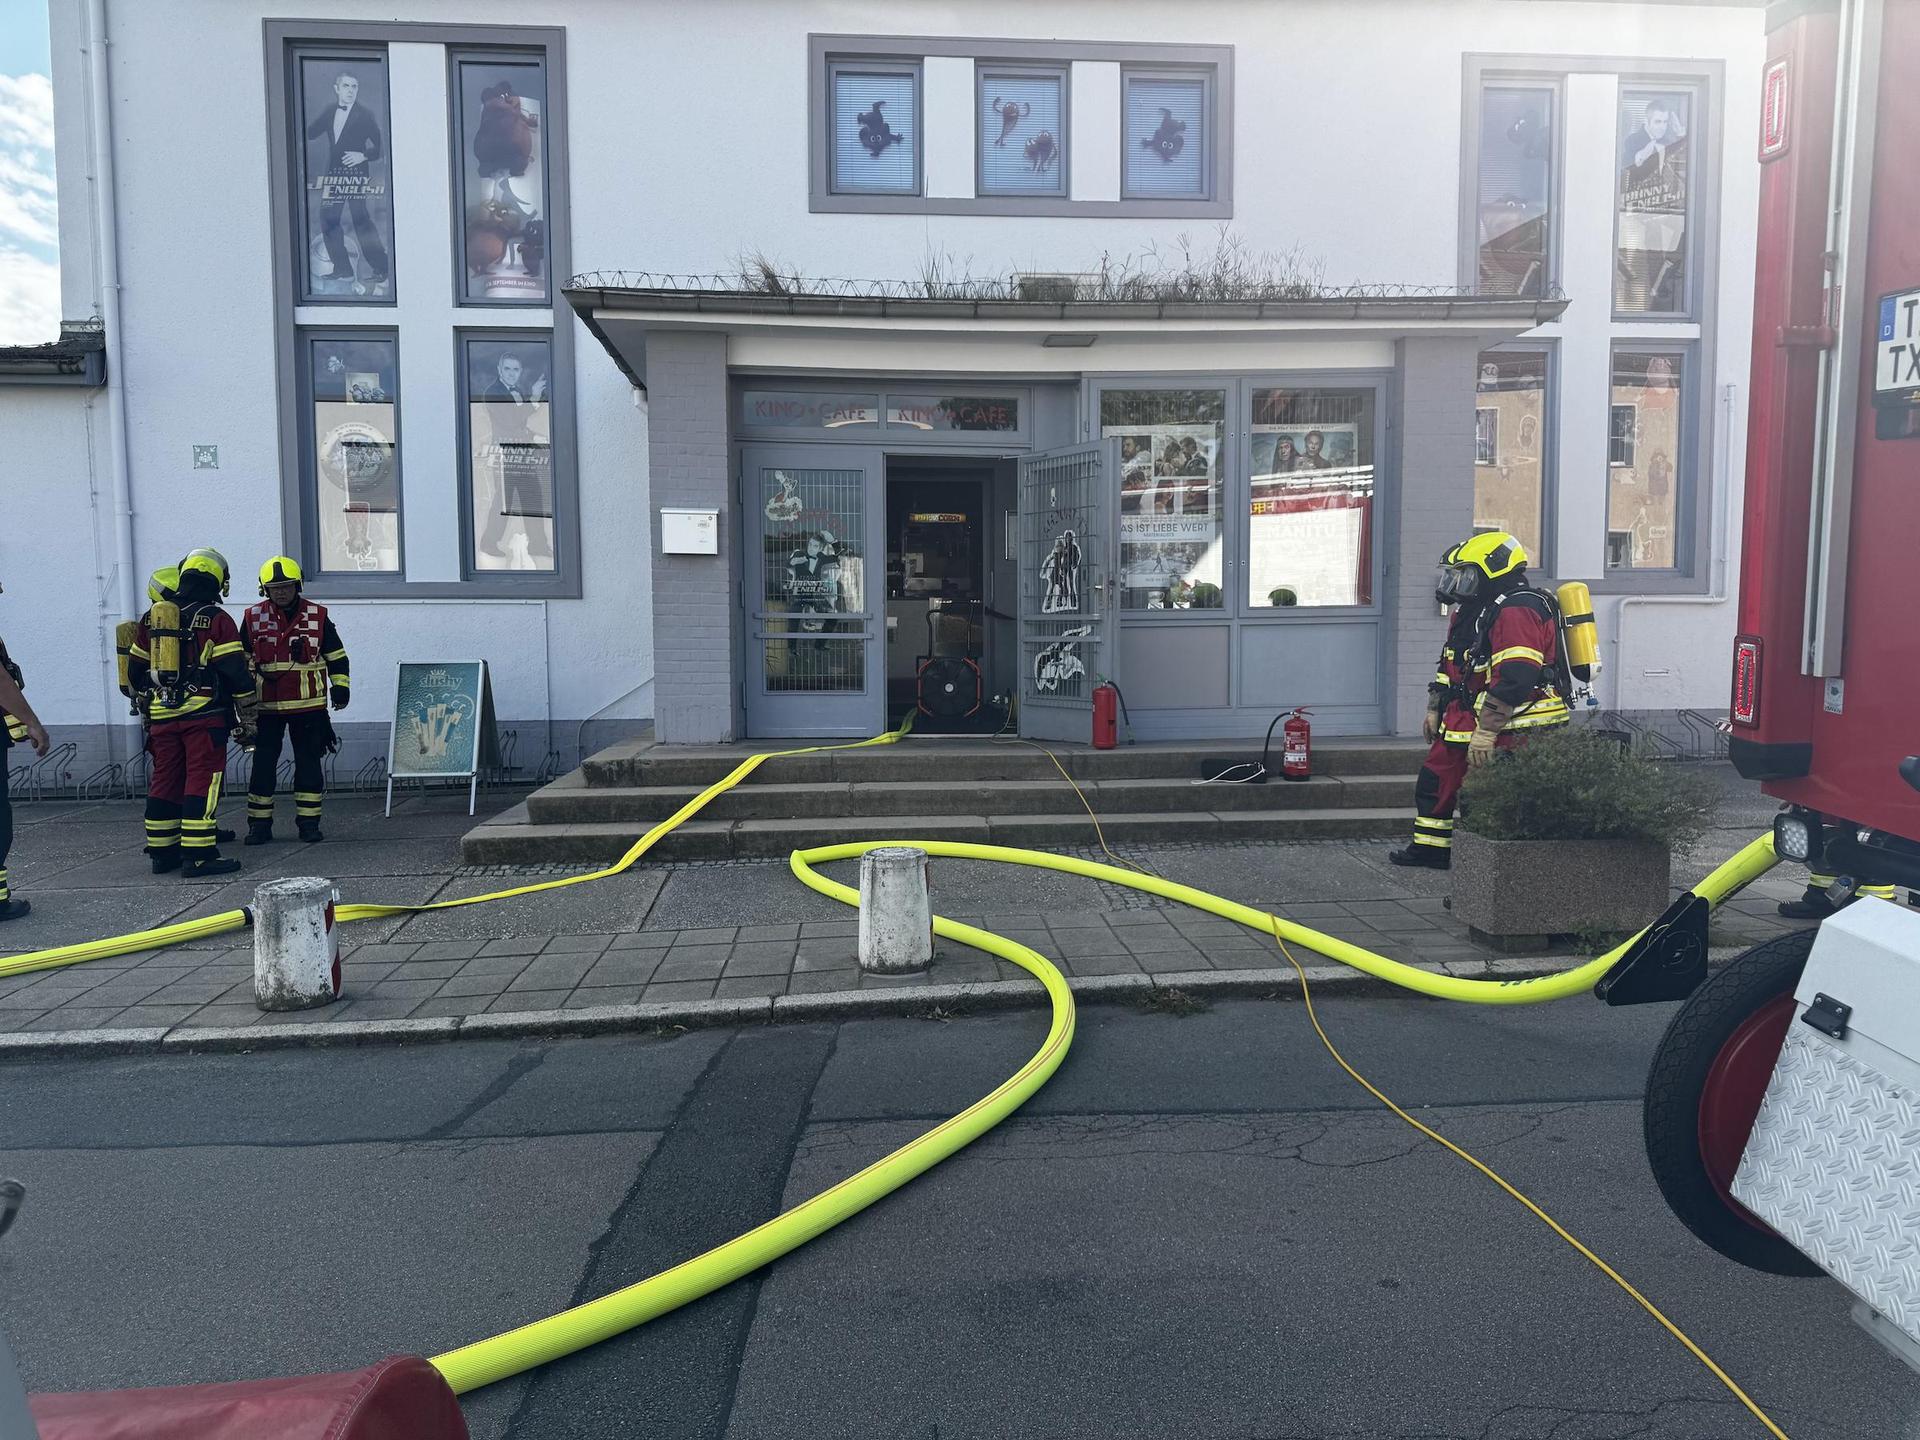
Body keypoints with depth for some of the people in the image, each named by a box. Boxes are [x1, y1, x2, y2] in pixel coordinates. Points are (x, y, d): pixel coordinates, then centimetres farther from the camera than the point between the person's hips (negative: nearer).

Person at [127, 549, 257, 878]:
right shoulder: (216, 619, -7)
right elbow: (236, 672, -10)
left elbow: (135, 670, 19)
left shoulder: (152, 619, 11)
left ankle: (163, 852, 19)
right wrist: (247, 716, -1)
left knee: (164, 782, 12)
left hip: (162, 715, 6)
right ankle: (198, 856, -8)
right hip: (203, 715, -6)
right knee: (202, 782, -5)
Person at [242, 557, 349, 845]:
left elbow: (336, 655, 9)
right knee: (263, 764, 4)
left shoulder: (317, 615, 2)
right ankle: (259, 824, 12)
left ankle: (308, 822, 13)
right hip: (266, 706, 1)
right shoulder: (253, 617, 4)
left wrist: (340, 686, 1)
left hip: (308, 705, 0)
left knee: (308, 763, 5)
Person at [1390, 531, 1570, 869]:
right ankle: (1431, 849, 31)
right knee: (1434, 782, 18)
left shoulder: (1517, 612, -19)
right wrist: (1434, 711, 25)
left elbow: (1513, 679, -28)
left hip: (1508, 732, -11)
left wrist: (1485, 732, -28)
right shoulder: (1469, 612, 16)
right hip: (1461, 726, 11)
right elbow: (1449, 667, 26)